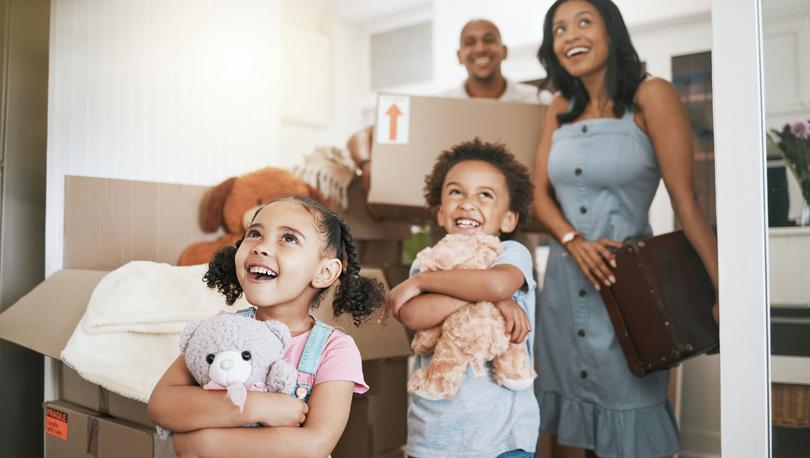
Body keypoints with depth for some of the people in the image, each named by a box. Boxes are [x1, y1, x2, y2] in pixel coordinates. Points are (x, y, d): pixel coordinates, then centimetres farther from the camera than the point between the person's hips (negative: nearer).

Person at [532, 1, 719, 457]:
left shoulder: (651, 96, -9)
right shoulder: (560, 110, 7)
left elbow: (686, 200, -12)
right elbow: (541, 193, 6)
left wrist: (721, 291, -13)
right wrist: (574, 241, -13)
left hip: (627, 278, -5)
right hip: (564, 279, 5)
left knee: (626, 405, 5)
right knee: (581, 397, 15)